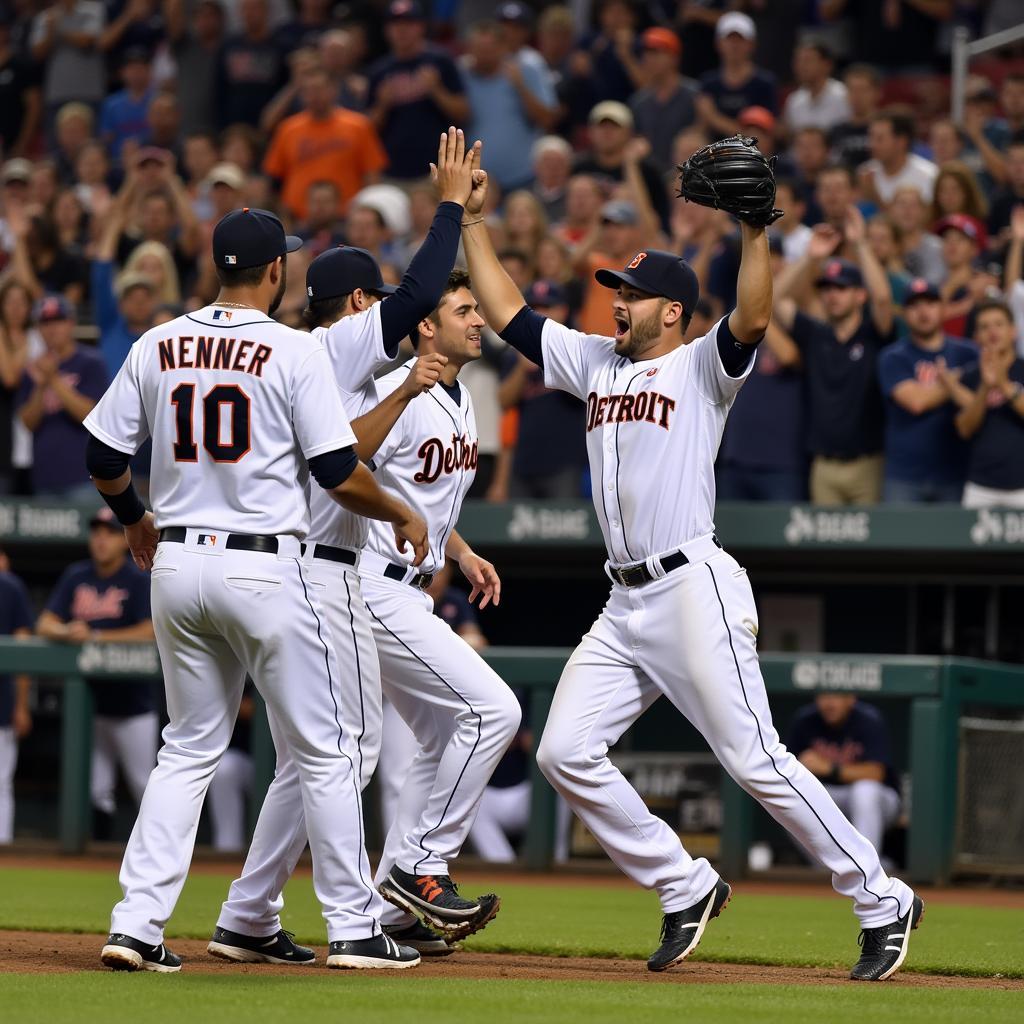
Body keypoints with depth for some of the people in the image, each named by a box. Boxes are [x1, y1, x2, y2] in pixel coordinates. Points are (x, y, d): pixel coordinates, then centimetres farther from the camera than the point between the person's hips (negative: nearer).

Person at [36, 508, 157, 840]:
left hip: (132, 704, -5)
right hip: (88, 702, 5)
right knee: (95, 791, 9)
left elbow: (148, 632, -20)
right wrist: (67, 632, -20)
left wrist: (95, 637, -23)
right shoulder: (76, 577, 8)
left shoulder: (140, 580, -8)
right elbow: (45, 625, 3)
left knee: (146, 788, -5)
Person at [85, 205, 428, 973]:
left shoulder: (157, 347, 5)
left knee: (189, 749, 14)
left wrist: (136, 521, 29)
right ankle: (354, 929, 9)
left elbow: (103, 459, 9)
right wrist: (403, 516, 7)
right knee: (324, 751, 6)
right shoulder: (295, 352, -9)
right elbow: (339, 473, -11)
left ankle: (137, 924, 4)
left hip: (176, 565, 5)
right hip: (264, 566, -5)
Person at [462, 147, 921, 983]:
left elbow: (751, 322, -22)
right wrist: (473, 222, 18)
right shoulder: (594, 362, 18)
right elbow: (508, 313, 20)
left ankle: (882, 903, -2)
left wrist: (756, 234, -31)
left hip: (694, 591, -7)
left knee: (755, 760, -10)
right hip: (625, 606, 8)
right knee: (566, 753, -1)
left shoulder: (702, 366, -1)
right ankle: (687, 890, 10)